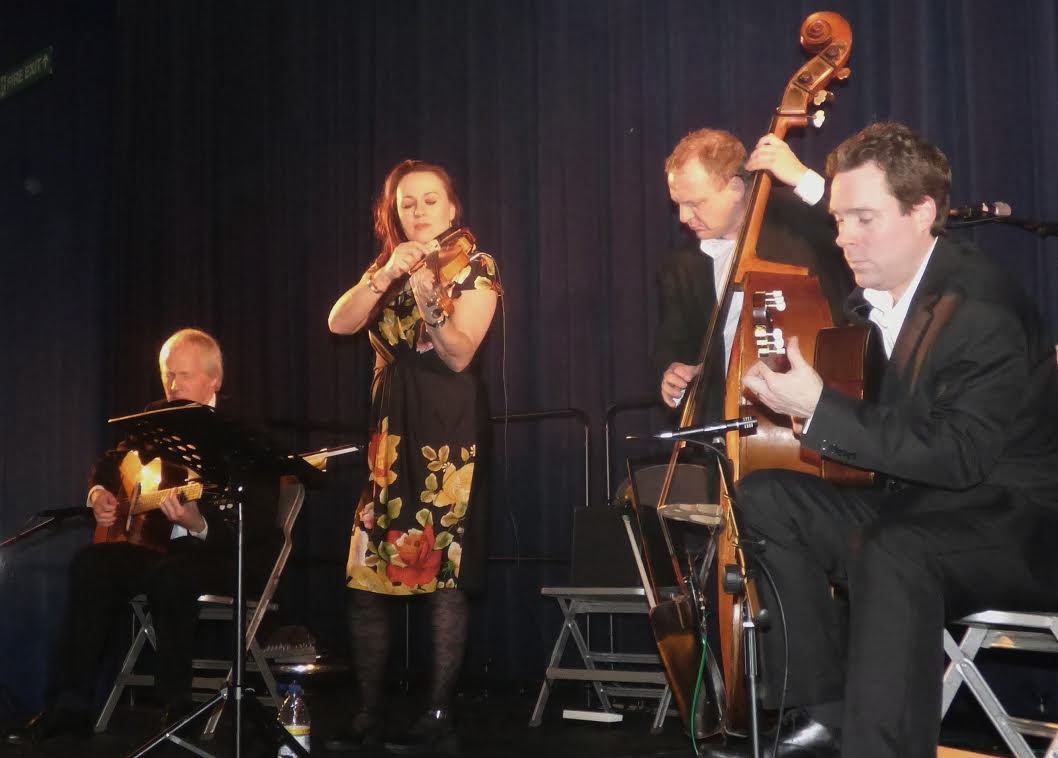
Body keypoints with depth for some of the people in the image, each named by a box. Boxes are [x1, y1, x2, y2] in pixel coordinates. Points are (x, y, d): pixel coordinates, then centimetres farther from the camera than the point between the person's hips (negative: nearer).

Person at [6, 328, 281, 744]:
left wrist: (199, 525, -38)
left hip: (231, 554, -6)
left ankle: (175, 705, -18)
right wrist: (99, 493, -1)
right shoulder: (156, 418, 6)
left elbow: (258, 526, -22)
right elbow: (110, 462, 22)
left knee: (168, 576, -36)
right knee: (91, 563, -18)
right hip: (167, 545, 6)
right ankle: (71, 704, -15)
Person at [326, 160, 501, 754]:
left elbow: (460, 355, -12)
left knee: (442, 573, -8)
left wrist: (428, 302, -28)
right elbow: (340, 323, -2)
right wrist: (387, 276, -15)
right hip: (390, 425, 5)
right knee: (367, 572, 1)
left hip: (449, 427, -5)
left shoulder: (476, 266, 1)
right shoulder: (386, 267, 16)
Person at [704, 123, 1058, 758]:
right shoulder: (874, 294, 5)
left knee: (890, 551, -38)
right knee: (764, 497, -6)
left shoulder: (983, 305, -21)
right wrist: (791, 389, -6)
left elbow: (959, 456, -28)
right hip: (919, 503, 9)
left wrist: (821, 409, -29)